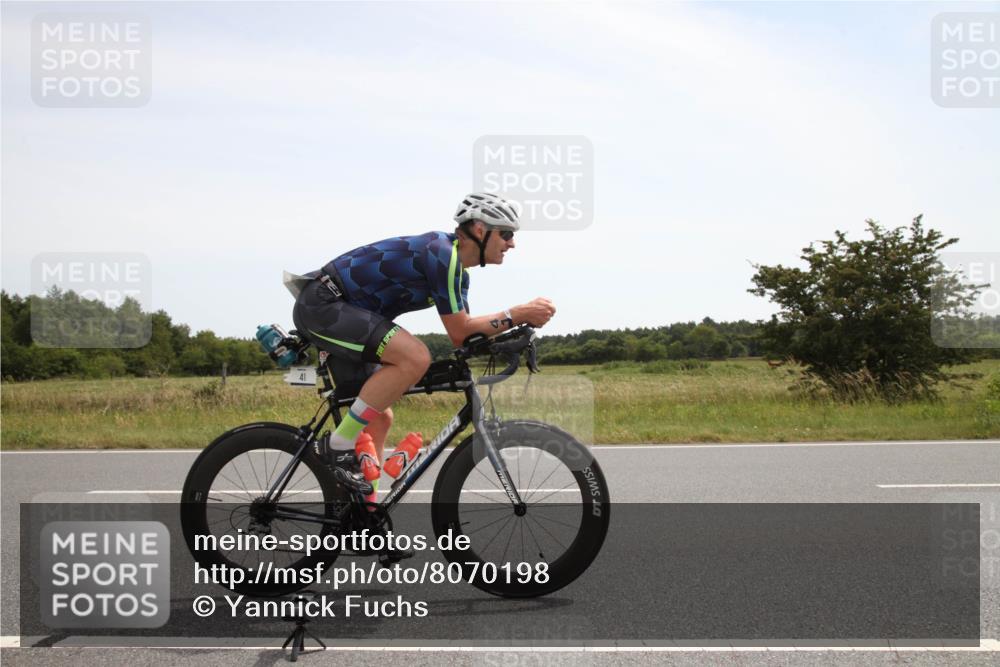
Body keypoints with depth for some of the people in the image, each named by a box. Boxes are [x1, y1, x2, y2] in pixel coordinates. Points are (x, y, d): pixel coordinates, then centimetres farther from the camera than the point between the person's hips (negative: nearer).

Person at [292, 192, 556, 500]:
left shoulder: (456, 267, 12)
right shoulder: (442, 254, -19)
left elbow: (465, 331, 13)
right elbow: (460, 333, -17)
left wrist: (522, 317, 2)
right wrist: (518, 314, -13)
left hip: (330, 312, 11)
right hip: (322, 304, -11)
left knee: (379, 418, 11)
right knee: (415, 357, -27)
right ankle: (338, 446, -17)